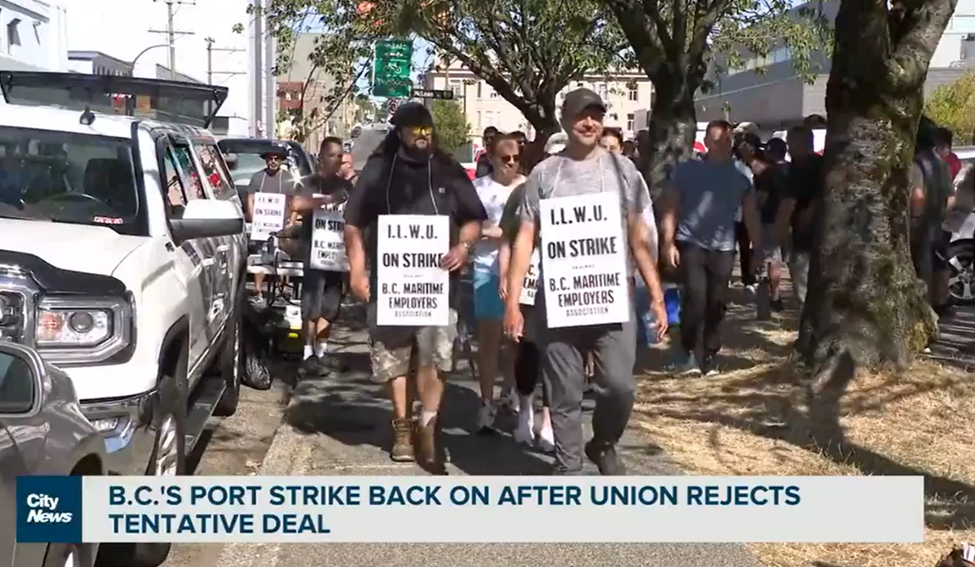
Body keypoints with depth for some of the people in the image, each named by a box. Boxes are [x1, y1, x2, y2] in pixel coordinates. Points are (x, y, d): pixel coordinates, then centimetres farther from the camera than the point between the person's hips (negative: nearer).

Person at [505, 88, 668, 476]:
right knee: (565, 393, 5)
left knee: (619, 385, -4)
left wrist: (657, 296, 3)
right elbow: (526, 238, 4)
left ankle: (603, 444, 25)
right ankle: (568, 468, 19)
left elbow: (639, 237, 8)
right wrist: (512, 301, -3)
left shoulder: (622, 169, 7)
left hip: (612, 298, 1)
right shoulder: (544, 173, 5)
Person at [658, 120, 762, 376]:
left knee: (716, 304, 4)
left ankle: (710, 356, 17)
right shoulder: (688, 170, -1)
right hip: (691, 244, -3)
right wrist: (668, 242, -10)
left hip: (723, 248, 3)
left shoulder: (741, 176, 7)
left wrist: (758, 249, 5)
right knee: (695, 298, -13)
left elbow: (751, 215, 10)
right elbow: (670, 207, -2)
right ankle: (686, 350, 6)